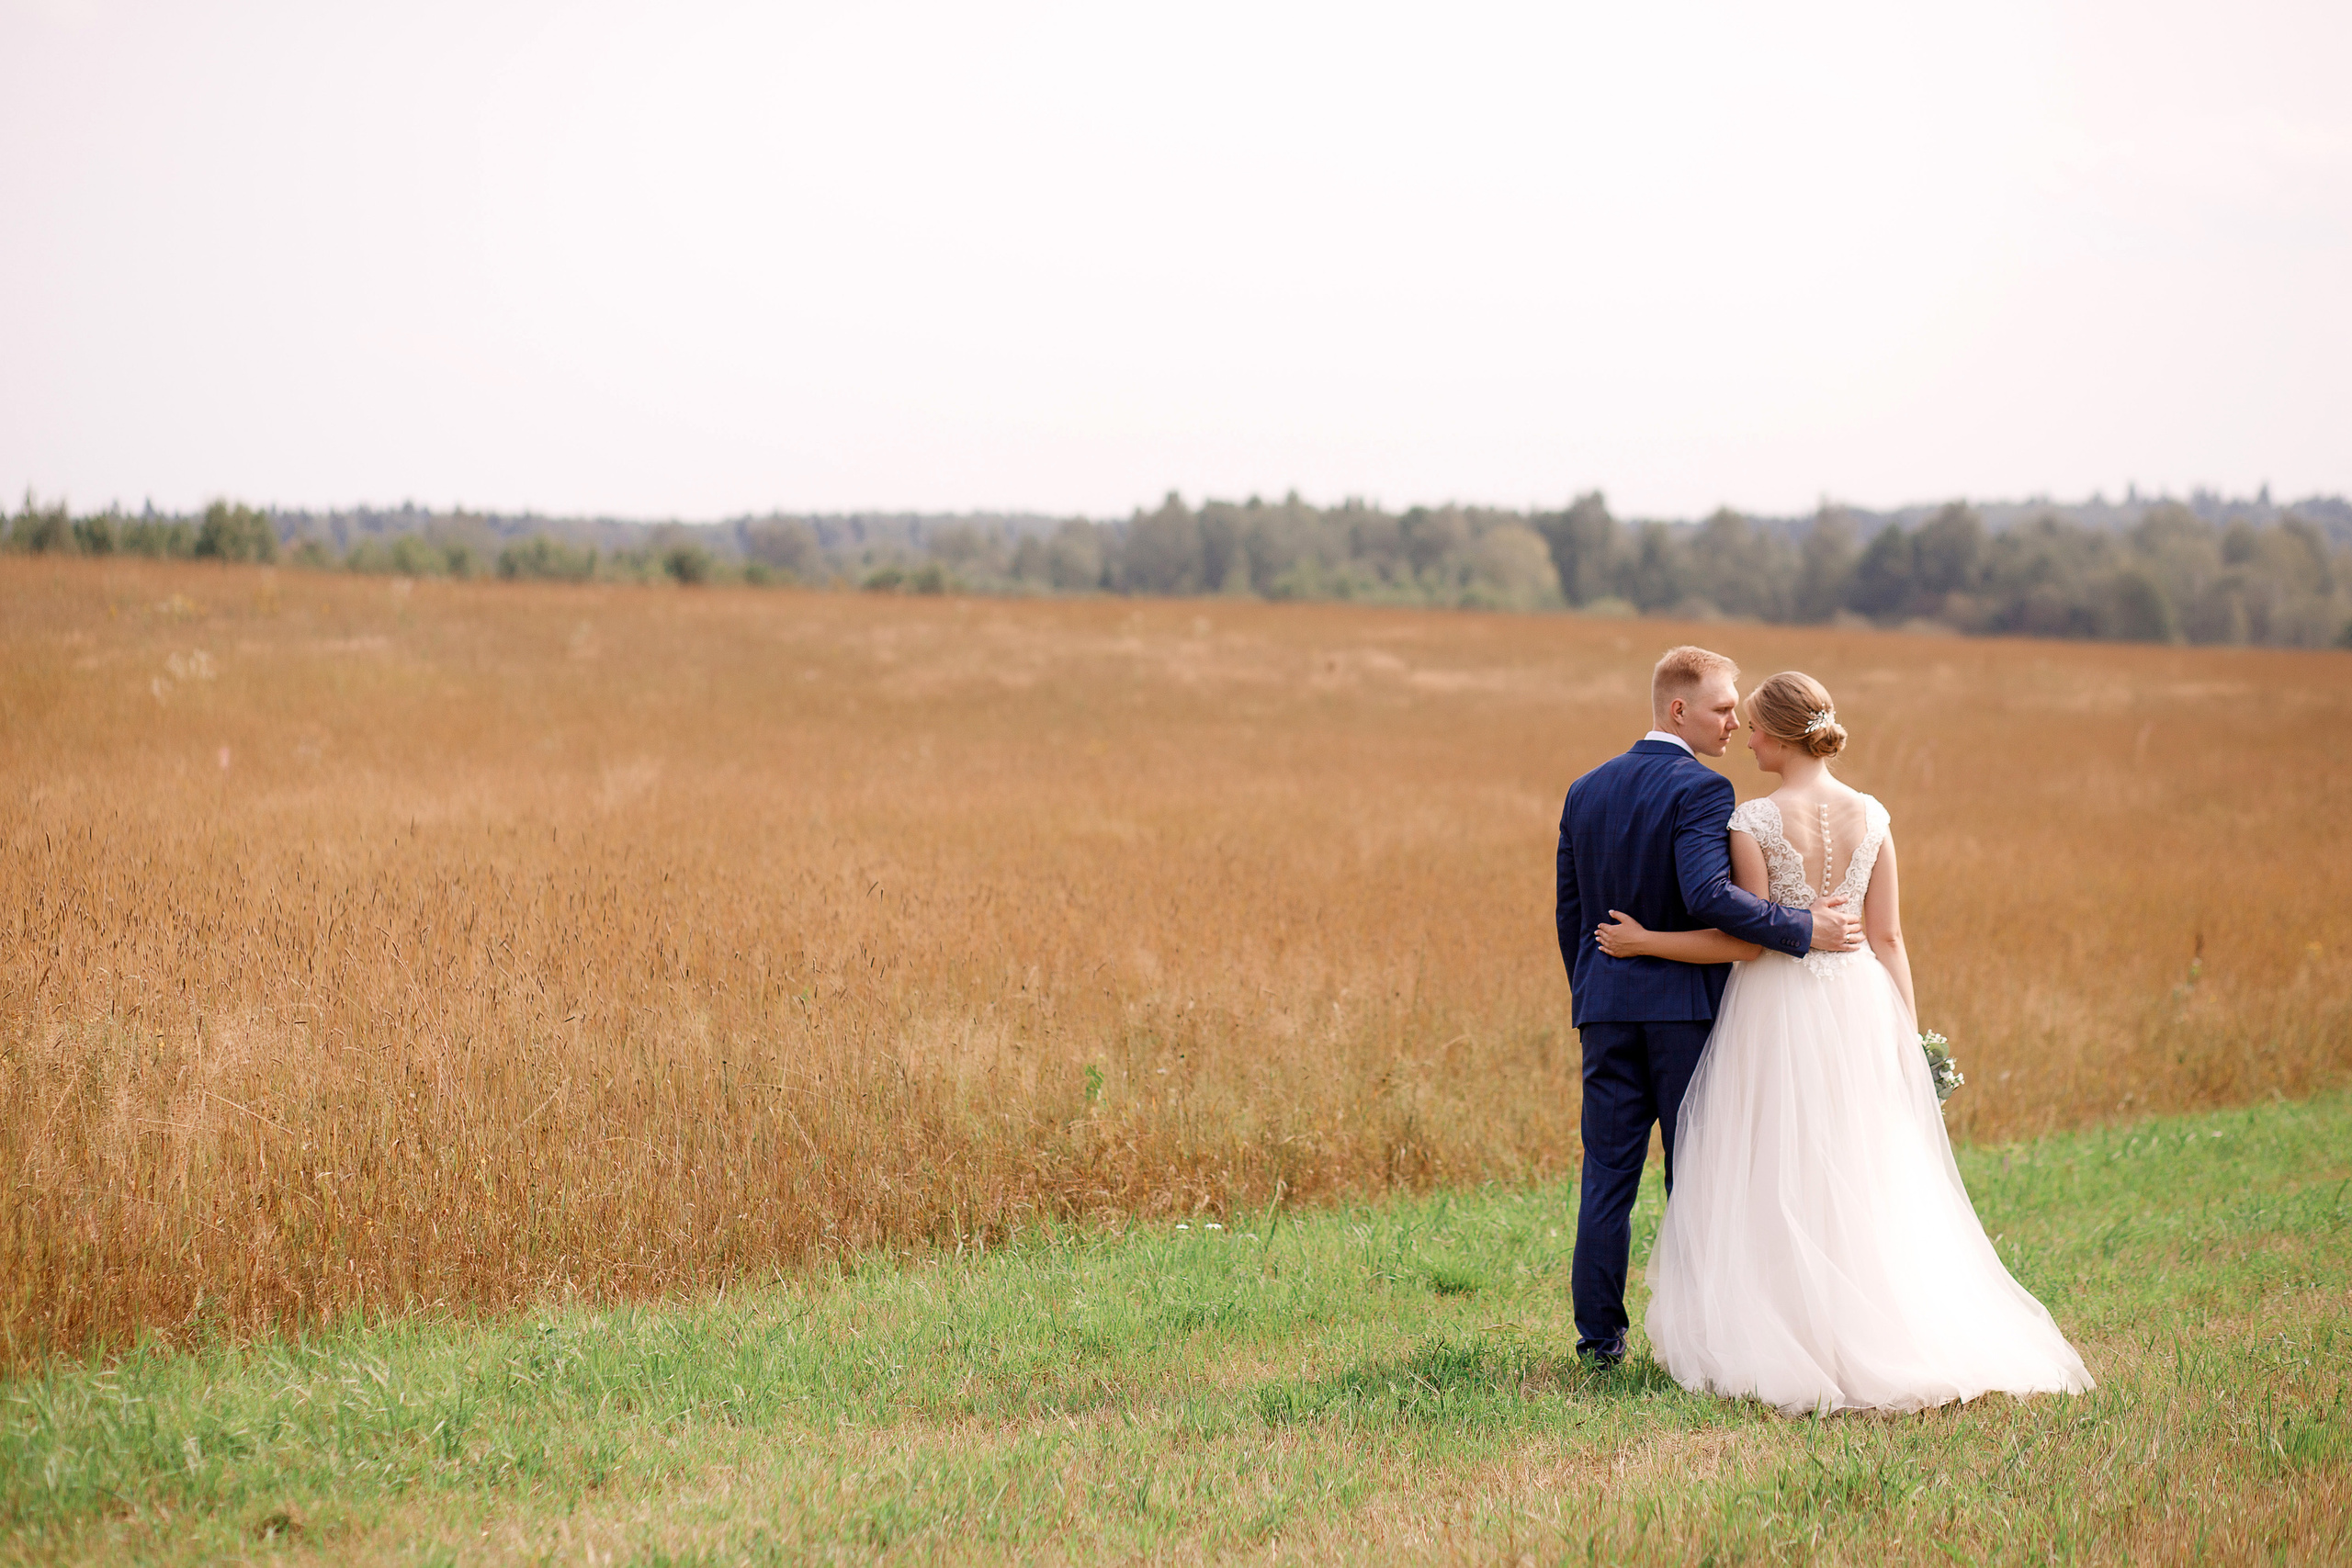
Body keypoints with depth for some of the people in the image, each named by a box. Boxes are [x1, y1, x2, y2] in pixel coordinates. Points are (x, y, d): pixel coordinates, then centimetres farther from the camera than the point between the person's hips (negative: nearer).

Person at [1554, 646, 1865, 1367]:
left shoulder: (1586, 791, 10)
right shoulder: (1701, 790, -12)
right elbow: (1708, 895, -26)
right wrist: (1802, 930, -22)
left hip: (1607, 1008, 5)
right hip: (1685, 1004, -5)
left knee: (1608, 1174, 7)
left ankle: (1599, 1334, 7)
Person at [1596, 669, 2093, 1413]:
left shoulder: (1753, 821, -12)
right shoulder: (1872, 817, 2)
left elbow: (1749, 940, -13)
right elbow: (1888, 938, 3)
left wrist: (1645, 942, -5)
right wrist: (1910, 1035, 10)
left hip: (1776, 1014, -5)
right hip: (1858, 1012, 5)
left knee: (1772, 1188, 3)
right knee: (1864, 1187, 12)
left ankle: (1777, 1345, 1)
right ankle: (1882, 1338, 12)